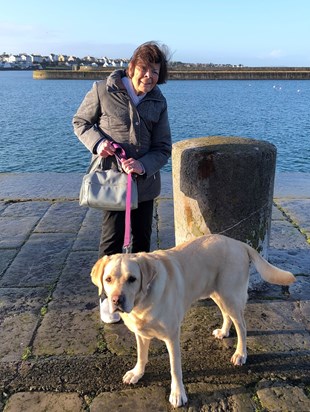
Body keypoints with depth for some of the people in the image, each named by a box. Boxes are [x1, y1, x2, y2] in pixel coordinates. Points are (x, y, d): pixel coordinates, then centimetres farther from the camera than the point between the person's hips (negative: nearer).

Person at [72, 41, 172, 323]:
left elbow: (163, 148, -2)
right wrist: (97, 142, -17)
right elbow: (80, 122, 3)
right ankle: (108, 296, 19)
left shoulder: (158, 102, 0)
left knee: (142, 238, 14)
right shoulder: (103, 90, -9)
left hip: (145, 180, 4)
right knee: (113, 238, 0)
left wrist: (143, 166, -22)